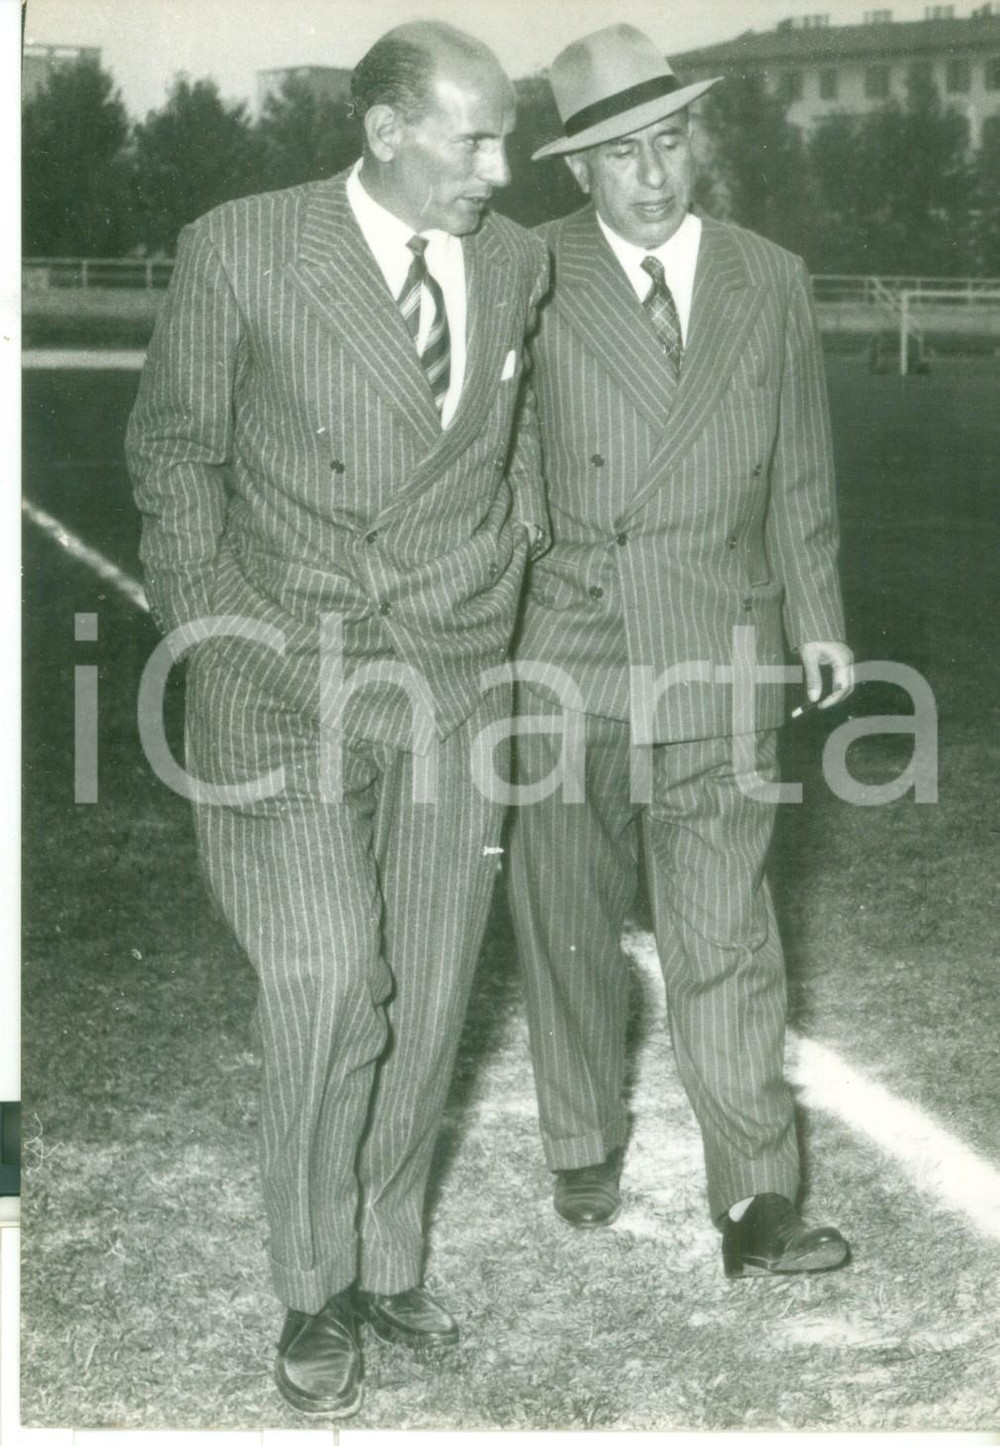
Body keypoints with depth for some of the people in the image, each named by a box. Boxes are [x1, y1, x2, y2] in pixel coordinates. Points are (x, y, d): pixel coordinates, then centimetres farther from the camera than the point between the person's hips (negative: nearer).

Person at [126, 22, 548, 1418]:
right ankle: (315, 1293, 10)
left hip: (452, 678, 4)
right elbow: (174, 447, 4)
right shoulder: (240, 251, -8)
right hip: (285, 678, -4)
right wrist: (205, 620, 0)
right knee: (328, 988, -11)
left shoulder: (517, 263, 4)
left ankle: (387, 1260, 28)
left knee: (426, 996, 9)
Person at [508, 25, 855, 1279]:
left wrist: (817, 617, 13)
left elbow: (799, 471, 15)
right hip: (566, 654, -1)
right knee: (567, 920, 11)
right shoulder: (536, 279, -2)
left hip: (713, 660, 1)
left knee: (724, 932, -3)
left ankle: (755, 1202, 3)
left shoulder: (770, 284, 8)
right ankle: (584, 1150, 30)